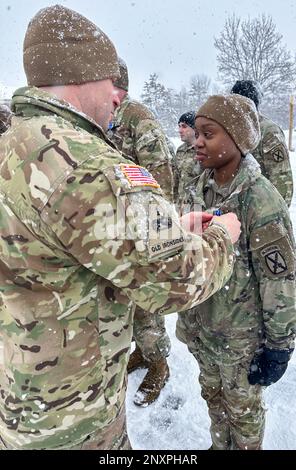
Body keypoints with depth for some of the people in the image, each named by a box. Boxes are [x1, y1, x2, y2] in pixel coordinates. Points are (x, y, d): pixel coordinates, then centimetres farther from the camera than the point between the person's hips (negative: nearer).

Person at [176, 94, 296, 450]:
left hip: (243, 336, -6)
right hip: (202, 327, 7)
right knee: (212, 395, 27)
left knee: (242, 408, 19)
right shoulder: (203, 187, -2)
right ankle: (219, 445, 54)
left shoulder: (260, 200, -25)